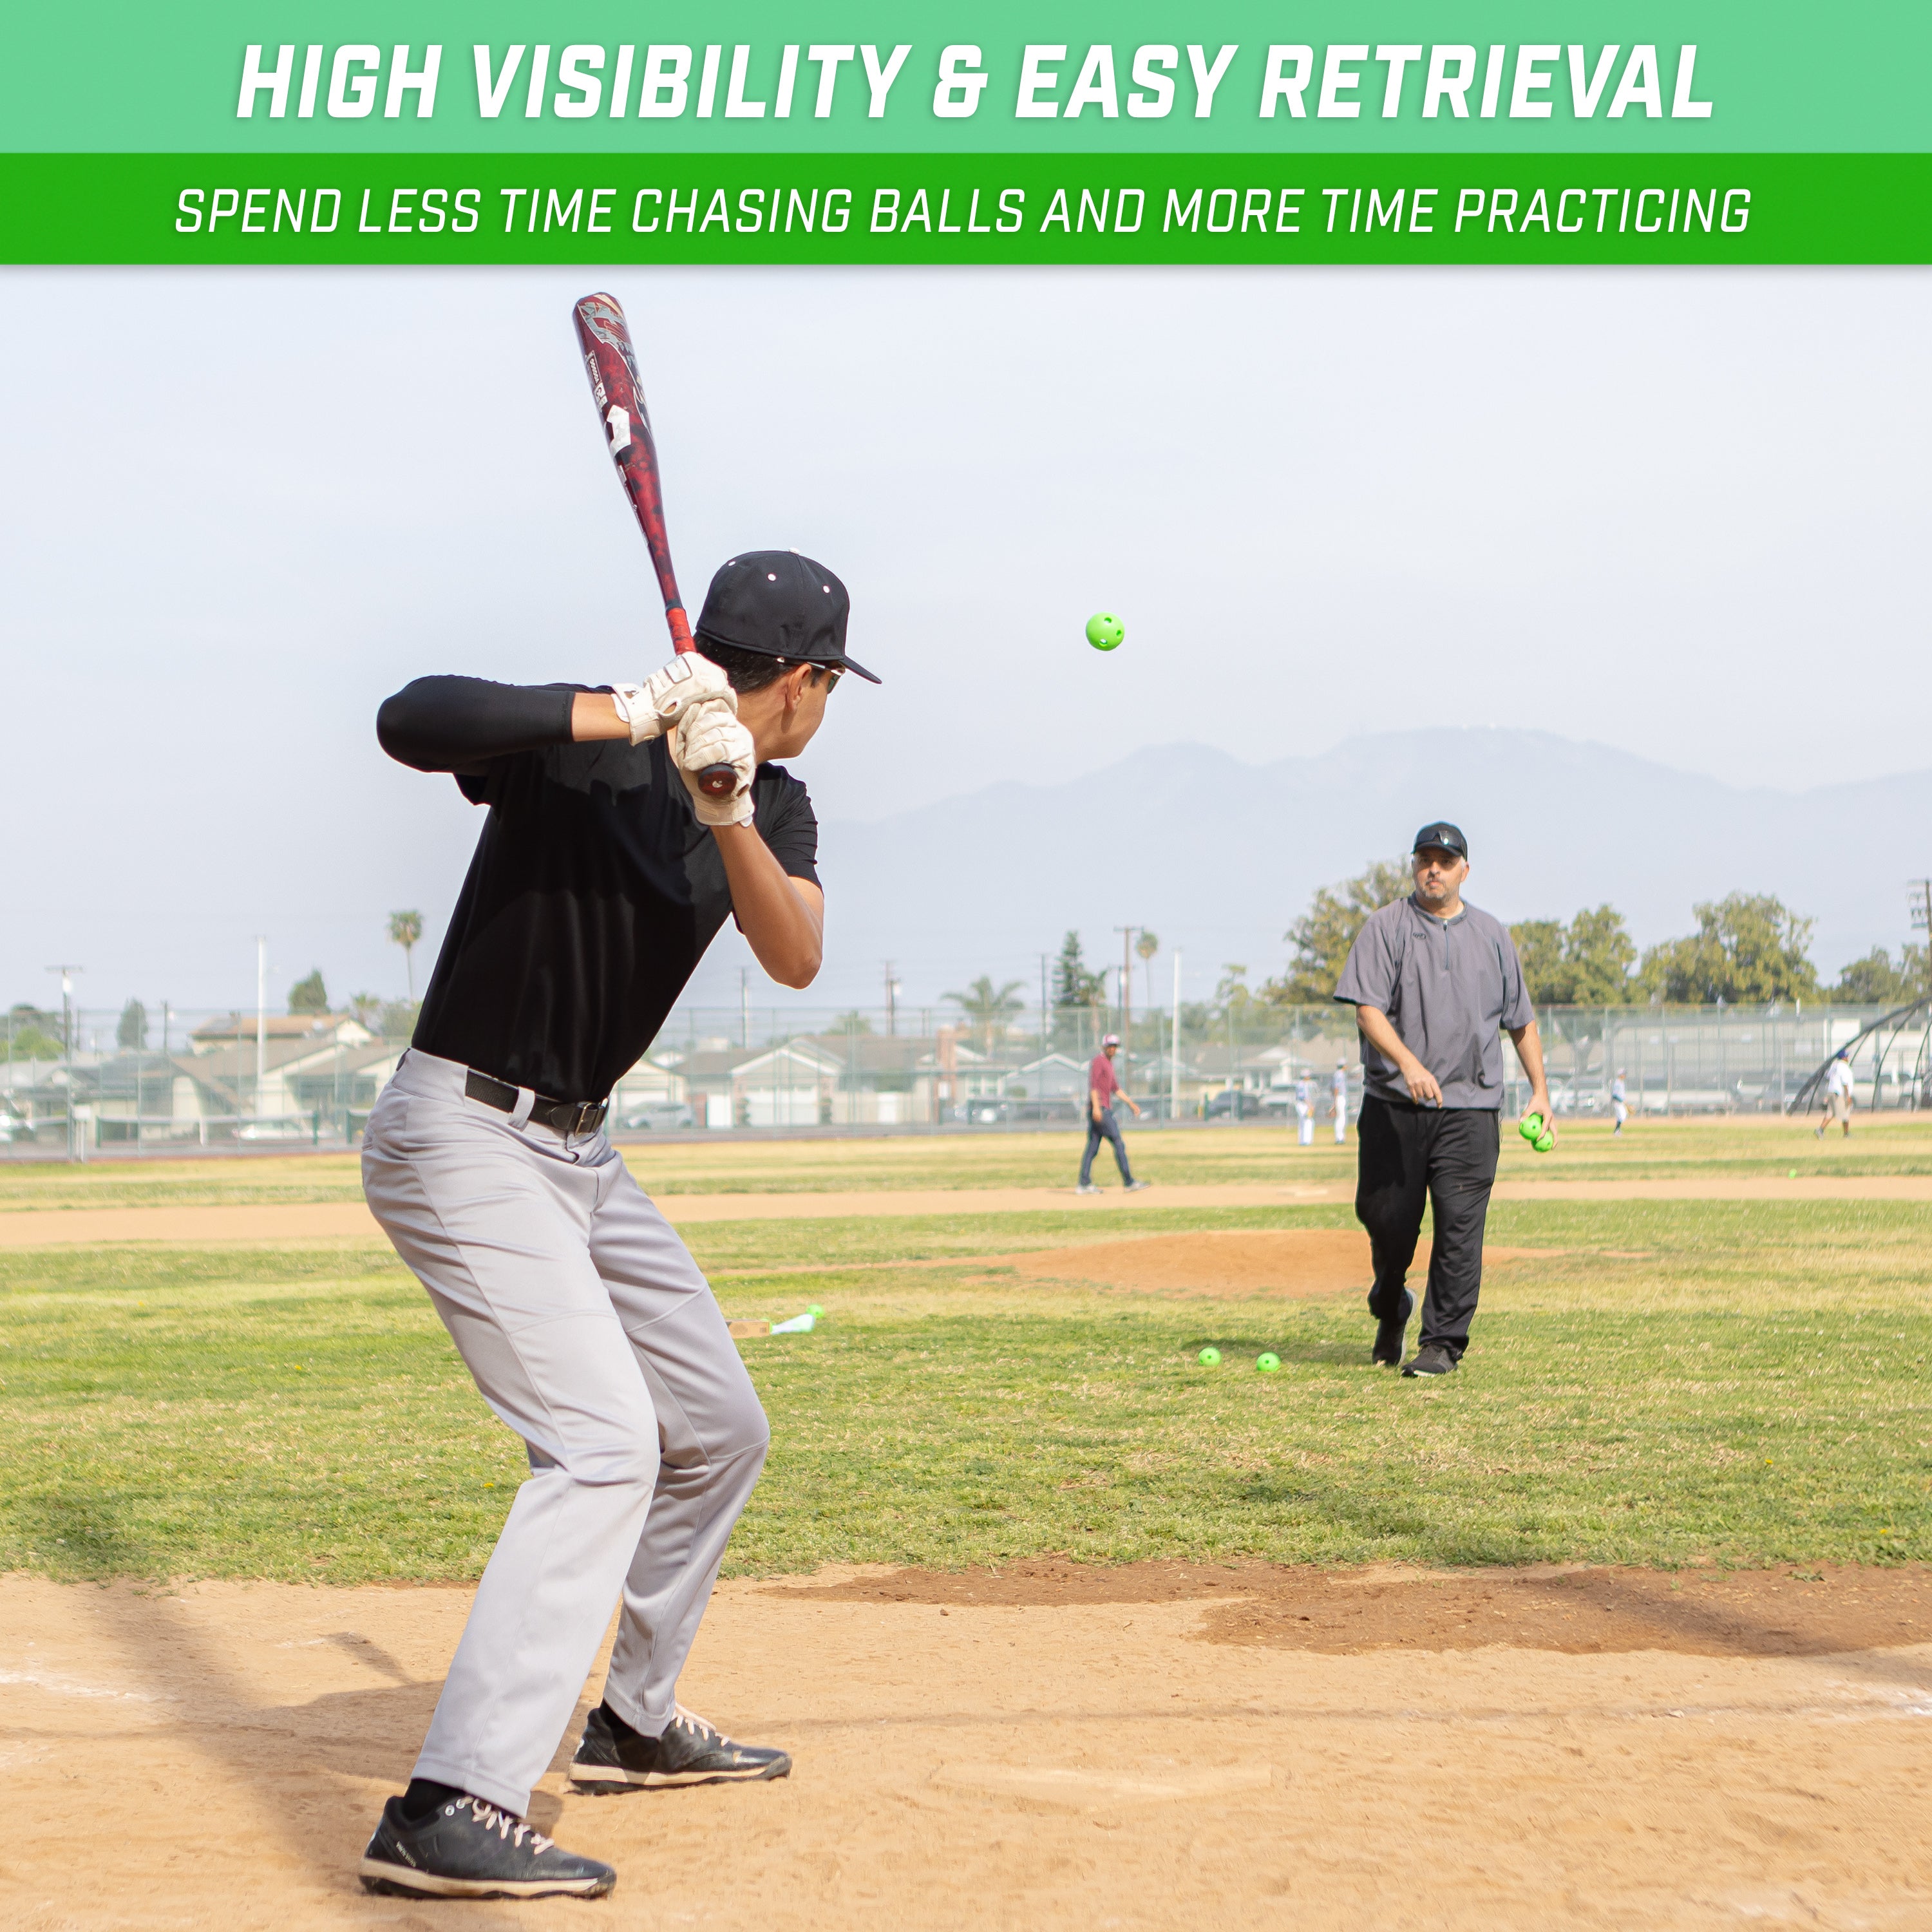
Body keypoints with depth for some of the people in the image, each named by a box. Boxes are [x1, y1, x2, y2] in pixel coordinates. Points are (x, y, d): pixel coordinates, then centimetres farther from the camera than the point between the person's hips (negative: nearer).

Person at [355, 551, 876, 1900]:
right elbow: (411, 718, -36)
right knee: (604, 1443, -21)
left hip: (578, 1152, 9)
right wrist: (636, 714, -38)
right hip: (465, 1140, -9)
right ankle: (451, 1814, -26)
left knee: (721, 1431, 18)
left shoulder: (772, 806, 5)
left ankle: (636, 1724, 36)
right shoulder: (584, 746, -16)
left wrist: (727, 813, -31)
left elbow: (795, 958, -14)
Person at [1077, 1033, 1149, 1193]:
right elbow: (1093, 1084, -18)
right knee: (1119, 1144, -10)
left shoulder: (1109, 1064, 23)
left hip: (1105, 1110, 10)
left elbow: (1115, 1089, 28)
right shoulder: (1098, 1061, -7)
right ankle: (1129, 1183, -10)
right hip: (1100, 1109, -10)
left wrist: (1131, 1104, 24)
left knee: (1092, 1148, 6)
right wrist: (1096, 1106, -28)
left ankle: (1084, 1185, 4)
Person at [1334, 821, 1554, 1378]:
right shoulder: (1385, 928, 2)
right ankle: (1390, 1313, 31)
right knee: (1388, 1220, 4)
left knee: (1459, 1226, -8)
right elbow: (1367, 1009, -10)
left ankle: (1442, 1342, -3)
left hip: (1470, 1108, 1)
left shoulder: (1492, 936, 13)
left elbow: (1521, 1020, 20)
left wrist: (1540, 1092, 12)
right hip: (1393, 1106, -1)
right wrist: (1410, 1064, -26)